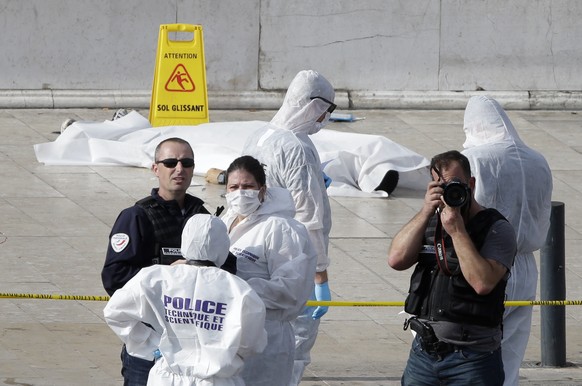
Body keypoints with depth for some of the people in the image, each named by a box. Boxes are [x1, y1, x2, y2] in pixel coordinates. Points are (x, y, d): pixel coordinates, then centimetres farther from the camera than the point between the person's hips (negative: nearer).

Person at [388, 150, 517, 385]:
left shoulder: (496, 229, -6)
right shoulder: (429, 223, 13)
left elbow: (483, 283, -20)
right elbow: (396, 260, -3)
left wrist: (457, 230, -18)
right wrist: (426, 212, -9)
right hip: (423, 351, 5)